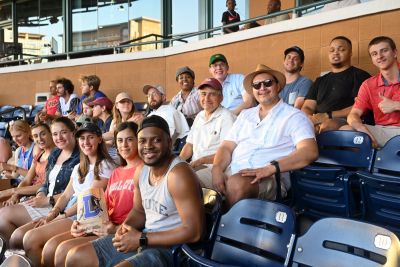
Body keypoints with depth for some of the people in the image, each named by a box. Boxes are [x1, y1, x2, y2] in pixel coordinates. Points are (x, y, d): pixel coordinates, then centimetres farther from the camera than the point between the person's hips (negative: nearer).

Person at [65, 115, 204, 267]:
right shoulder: (142, 171, 5)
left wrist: (141, 239, -20)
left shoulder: (178, 174, -21)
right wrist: (126, 227, -5)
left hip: (170, 249, -8)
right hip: (143, 240, 9)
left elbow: (194, 232, -24)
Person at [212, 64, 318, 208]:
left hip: (270, 178, -4)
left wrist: (270, 168, -23)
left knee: (237, 184, -37)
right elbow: (227, 147, 16)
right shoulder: (245, 115, 22)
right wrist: (217, 168, -7)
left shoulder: (294, 116, 4)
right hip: (232, 172, 5)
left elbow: (309, 152, -10)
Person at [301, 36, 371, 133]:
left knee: (326, 126, -40)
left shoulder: (360, 75, 10)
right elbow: (307, 107, 17)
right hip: (318, 123, 5)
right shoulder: (320, 81, 28)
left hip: (345, 122, -5)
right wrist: (310, 119, -8)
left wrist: (328, 116, -13)